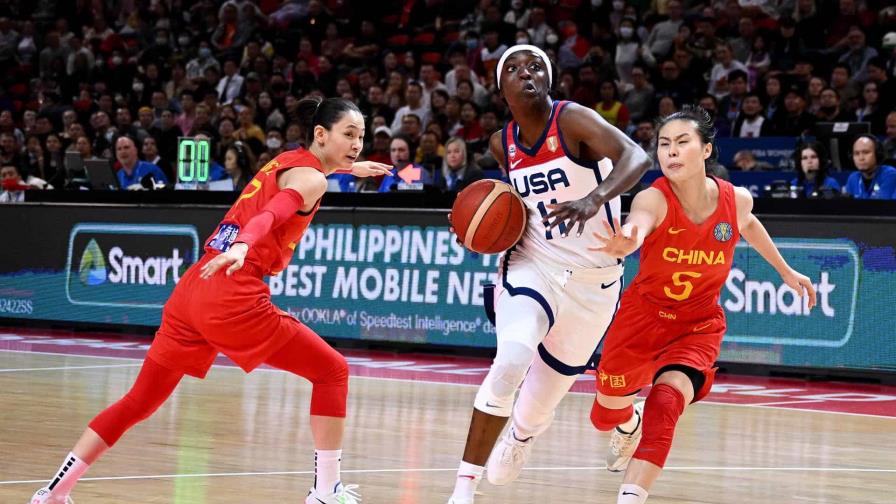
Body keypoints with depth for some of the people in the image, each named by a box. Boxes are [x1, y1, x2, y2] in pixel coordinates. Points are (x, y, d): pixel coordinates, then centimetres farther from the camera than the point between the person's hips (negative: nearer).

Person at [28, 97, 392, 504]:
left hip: (191, 288, 8)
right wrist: (242, 246, -43)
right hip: (234, 297, -8)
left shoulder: (287, 161, 22)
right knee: (331, 371, 5)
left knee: (140, 400, 12)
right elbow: (270, 216, -25)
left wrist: (350, 167, 66)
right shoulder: (311, 178, -3)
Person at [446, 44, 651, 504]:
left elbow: (636, 157, -32)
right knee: (510, 362, -31)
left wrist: (595, 198, -50)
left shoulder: (573, 120, -15)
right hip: (534, 265, 2)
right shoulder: (503, 144, 1)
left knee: (539, 406, 11)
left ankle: (520, 437, 52)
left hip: (594, 280, -2)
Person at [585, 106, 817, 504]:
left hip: (699, 325, 0)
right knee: (607, 415, 16)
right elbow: (637, 223, -52)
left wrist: (785, 271, 21)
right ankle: (630, 425, 55)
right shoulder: (654, 199, -26)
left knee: (666, 400, -28)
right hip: (643, 316, 0)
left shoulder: (736, 200, -14)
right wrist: (625, 243, -76)